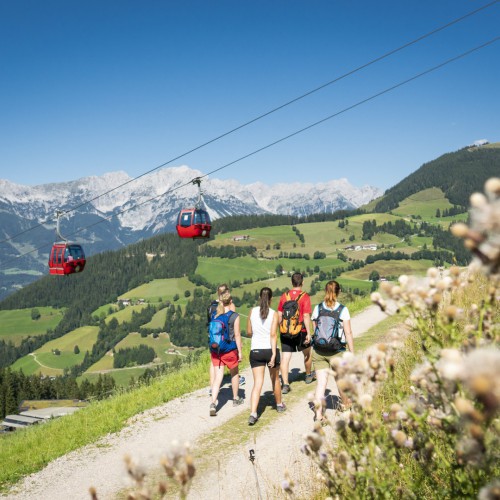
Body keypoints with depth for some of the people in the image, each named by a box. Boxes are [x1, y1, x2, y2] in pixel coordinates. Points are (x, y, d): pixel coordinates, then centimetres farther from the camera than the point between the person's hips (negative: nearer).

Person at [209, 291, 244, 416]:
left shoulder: (214, 315, 3)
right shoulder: (234, 316, -10)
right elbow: (237, 335, -9)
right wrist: (240, 351, -3)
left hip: (215, 350, 3)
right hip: (229, 350, -3)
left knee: (218, 377, 3)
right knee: (234, 374, 20)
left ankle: (213, 403, -13)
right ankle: (235, 399, 34)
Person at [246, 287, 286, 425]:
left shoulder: (253, 311, 1)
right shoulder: (274, 314, -7)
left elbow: (248, 332, 8)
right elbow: (273, 334, -16)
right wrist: (274, 354, -20)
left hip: (255, 351, 1)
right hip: (270, 350, -1)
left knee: (257, 383, -1)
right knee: (275, 379, 21)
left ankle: (253, 413, -16)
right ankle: (279, 404, 40)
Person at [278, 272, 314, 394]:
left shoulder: (284, 296, 2)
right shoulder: (304, 297, -10)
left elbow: (279, 315, 5)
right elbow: (306, 316, -16)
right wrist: (309, 333, -13)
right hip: (300, 331, -2)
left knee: (285, 358, 1)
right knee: (307, 353, 22)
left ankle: (285, 384, -5)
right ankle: (308, 375, 41)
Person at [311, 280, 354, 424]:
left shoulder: (317, 308, 0)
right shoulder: (343, 310, -8)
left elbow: (314, 330, 6)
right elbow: (348, 333, -8)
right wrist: (352, 353, -2)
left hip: (318, 351, 2)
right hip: (337, 351, -2)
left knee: (321, 383, 3)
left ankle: (319, 414, -5)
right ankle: (345, 404, 44)